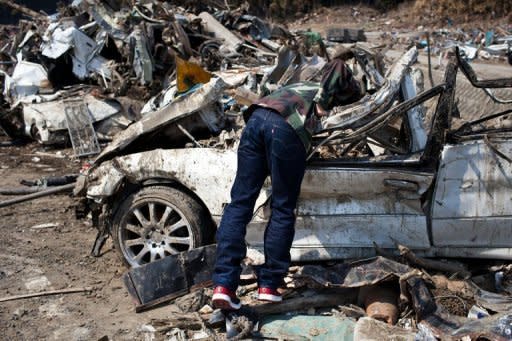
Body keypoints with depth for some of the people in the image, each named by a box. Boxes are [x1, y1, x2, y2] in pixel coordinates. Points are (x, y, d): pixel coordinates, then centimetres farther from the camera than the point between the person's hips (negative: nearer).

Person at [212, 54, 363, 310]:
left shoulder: (300, 87, 42)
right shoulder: (326, 92, 26)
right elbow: (337, 66, 10)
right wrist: (323, 103, 5)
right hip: (287, 129, -5)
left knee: (239, 204, 3)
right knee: (283, 210, 8)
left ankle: (223, 284, -4)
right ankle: (269, 284, 10)